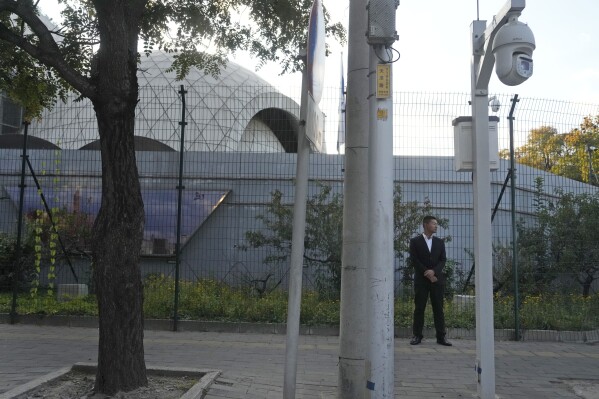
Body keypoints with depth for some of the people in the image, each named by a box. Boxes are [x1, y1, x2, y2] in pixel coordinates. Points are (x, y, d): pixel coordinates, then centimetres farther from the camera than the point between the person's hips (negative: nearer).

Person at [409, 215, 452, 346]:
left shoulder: (440, 242, 13)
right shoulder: (415, 241, 3)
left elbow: (443, 260, 6)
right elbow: (414, 260, -4)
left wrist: (434, 271, -12)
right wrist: (427, 274, -11)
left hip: (437, 279, 3)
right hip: (421, 279, -3)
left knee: (438, 308, 1)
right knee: (419, 308, -1)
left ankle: (441, 337, 4)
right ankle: (417, 336, 4)